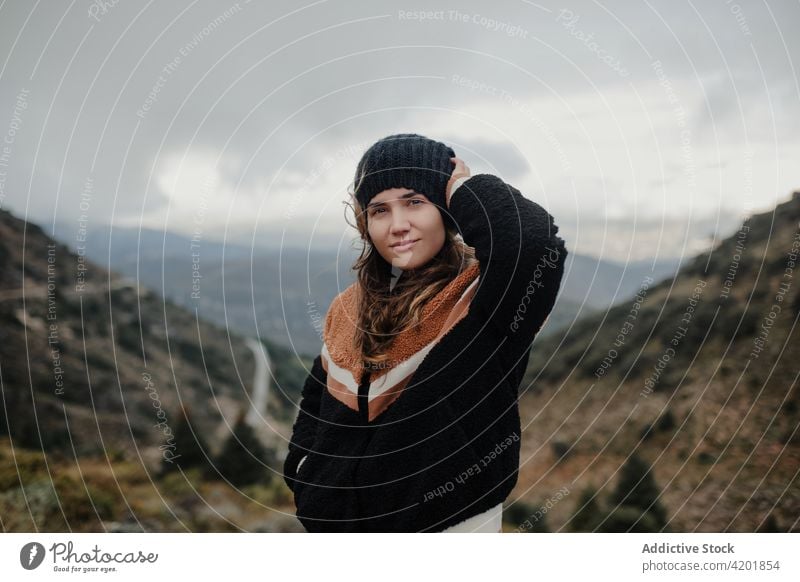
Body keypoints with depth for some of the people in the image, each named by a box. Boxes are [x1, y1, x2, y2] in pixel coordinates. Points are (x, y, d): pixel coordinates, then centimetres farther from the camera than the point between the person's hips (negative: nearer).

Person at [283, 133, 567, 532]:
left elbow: (531, 241, -39)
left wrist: (465, 188, -22)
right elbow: (317, 399, 16)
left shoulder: (484, 297, -17)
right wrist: (304, 470, 0)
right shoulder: (349, 307, 1)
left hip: (446, 521, -5)